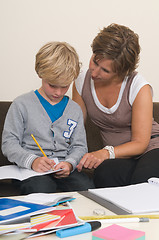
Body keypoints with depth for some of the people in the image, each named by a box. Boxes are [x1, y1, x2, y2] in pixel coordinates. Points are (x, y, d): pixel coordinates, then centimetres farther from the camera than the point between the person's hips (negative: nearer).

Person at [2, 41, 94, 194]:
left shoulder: (75, 109, 15)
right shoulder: (22, 104, 3)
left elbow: (79, 146, 14)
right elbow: (9, 143, 0)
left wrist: (70, 163, -9)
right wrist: (32, 160, -19)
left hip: (64, 170, 4)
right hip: (32, 170, -3)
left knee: (87, 187, -27)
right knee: (41, 189, -37)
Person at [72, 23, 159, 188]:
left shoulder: (139, 87, -13)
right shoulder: (82, 82, 0)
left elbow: (140, 143, -14)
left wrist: (106, 153, -32)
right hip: (118, 158, 3)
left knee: (141, 180, -38)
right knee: (104, 172, -34)